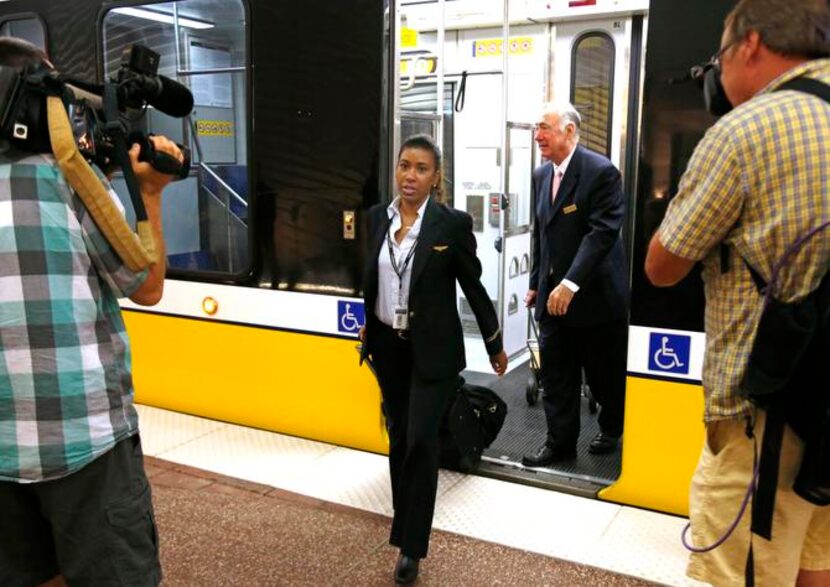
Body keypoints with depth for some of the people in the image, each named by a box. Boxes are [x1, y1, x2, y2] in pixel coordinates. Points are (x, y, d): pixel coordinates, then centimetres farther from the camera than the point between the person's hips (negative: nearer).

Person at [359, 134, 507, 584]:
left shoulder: (452, 223, -12)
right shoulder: (377, 217, 0)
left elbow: (473, 286, -5)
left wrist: (495, 345, 1)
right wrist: (367, 325, 18)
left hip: (432, 347, -4)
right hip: (387, 344, 5)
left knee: (420, 440, -7)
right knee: (398, 436, 16)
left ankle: (411, 545, 6)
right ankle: (405, 521, 37)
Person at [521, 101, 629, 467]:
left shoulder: (601, 171, -14)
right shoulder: (541, 175, 9)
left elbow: (603, 232, -21)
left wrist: (571, 284, -27)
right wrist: (536, 284, 15)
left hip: (595, 293, -6)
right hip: (553, 294, 6)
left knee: (605, 372, 12)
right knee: (555, 373, 8)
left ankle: (612, 428, 35)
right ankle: (560, 442, 19)